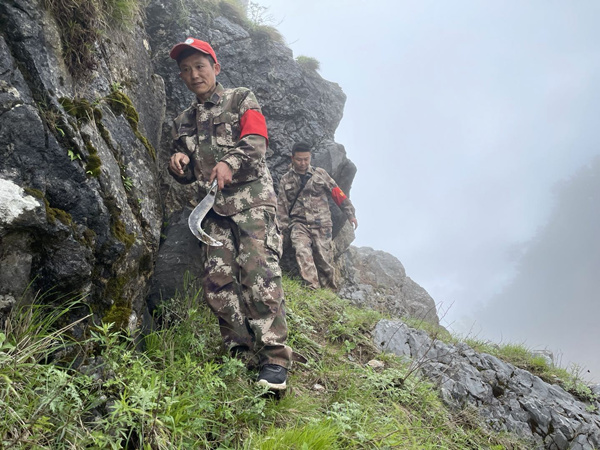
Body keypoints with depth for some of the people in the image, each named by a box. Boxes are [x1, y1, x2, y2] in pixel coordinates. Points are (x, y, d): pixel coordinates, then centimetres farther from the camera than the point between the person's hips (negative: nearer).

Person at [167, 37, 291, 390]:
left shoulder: (241, 100, 9)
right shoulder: (184, 121, 24)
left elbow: (256, 143, -7)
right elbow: (188, 175, 28)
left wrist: (228, 163, -25)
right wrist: (179, 165, 4)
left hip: (252, 200, -5)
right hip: (215, 209, 6)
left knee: (259, 275, -16)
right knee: (217, 282, -4)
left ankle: (275, 359, -13)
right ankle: (241, 351, 7)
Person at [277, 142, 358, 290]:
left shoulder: (320, 173, 10)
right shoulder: (285, 180, 13)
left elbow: (337, 194, 11)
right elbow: (281, 205, 13)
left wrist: (350, 214, 8)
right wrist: (284, 227, 4)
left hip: (321, 224, 0)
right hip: (299, 224, 0)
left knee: (324, 258, -2)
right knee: (302, 251, -25)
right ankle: (313, 286, -32)